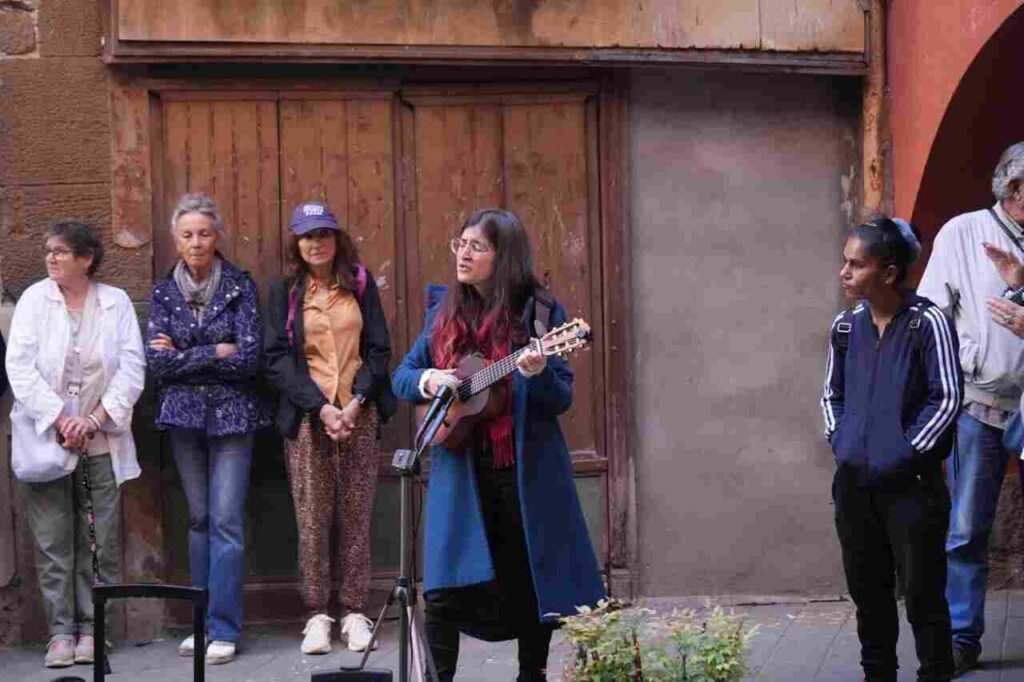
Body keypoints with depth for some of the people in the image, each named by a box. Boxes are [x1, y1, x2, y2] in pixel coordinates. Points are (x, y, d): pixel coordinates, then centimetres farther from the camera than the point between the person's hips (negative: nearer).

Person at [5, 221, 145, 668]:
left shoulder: (116, 302, 5)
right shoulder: (34, 299, 3)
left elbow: (132, 368, -1)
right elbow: (19, 366, -5)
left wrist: (94, 420, -11)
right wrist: (60, 419, -13)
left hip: (101, 442, 1)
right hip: (44, 440, -1)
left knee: (100, 540, 1)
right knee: (53, 542, -1)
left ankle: (91, 628, 9)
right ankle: (61, 631, 6)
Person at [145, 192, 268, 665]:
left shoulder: (240, 286, -2)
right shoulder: (163, 293, 6)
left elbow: (250, 357, -11)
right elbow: (156, 360, -4)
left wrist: (183, 356, -9)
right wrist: (215, 352, -10)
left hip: (231, 414, -3)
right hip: (183, 414, 3)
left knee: (226, 520, -8)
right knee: (199, 519, 8)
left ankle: (223, 629, -6)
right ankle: (204, 622, 14)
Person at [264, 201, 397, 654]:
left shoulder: (360, 283, 9)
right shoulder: (285, 292, 7)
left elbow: (378, 349, 6)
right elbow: (277, 358, -1)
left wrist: (355, 404, -8)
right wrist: (321, 408, -12)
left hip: (359, 414, 1)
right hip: (308, 416, -1)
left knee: (356, 516, 0)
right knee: (312, 519, -3)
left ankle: (354, 613, 5)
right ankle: (317, 616, 2)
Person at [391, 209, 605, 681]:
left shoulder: (539, 312, -4)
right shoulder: (443, 311, 6)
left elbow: (563, 398, -5)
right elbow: (400, 376, 11)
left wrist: (538, 376, -26)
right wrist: (429, 379, -10)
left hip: (527, 470, -2)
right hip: (460, 470, 2)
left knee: (531, 581, 9)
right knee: (444, 589, -6)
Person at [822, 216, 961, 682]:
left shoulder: (927, 323, -12)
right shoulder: (846, 326, 6)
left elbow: (947, 399, -11)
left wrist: (907, 453, -12)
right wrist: (839, 442, 5)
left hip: (911, 484, -6)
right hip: (854, 483, 6)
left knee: (921, 591, 0)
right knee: (867, 590, 14)